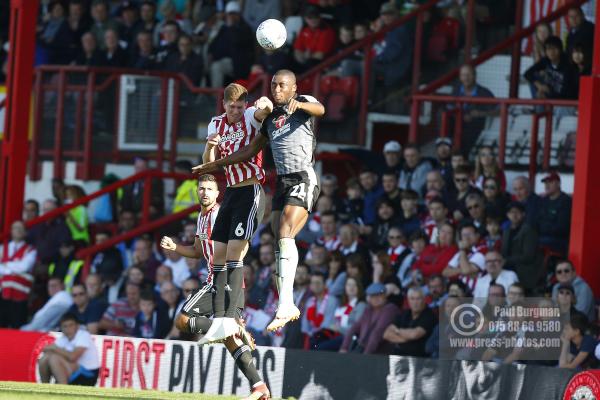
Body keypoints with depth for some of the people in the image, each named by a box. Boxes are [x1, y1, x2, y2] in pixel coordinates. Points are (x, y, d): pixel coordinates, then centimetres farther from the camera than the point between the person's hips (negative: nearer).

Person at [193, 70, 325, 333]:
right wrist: (217, 164, 30)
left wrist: (299, 104, -47)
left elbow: (320, 109, -26)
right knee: (279, 244, 2)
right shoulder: (271, 118, 20)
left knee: (285, 235, -23)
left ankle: (285, 303, -30)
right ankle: (287, 308, 7)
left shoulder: (304, 103, -1)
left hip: (303, 180, -8)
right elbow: (250, 150, 29)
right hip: (282, 183, 8)